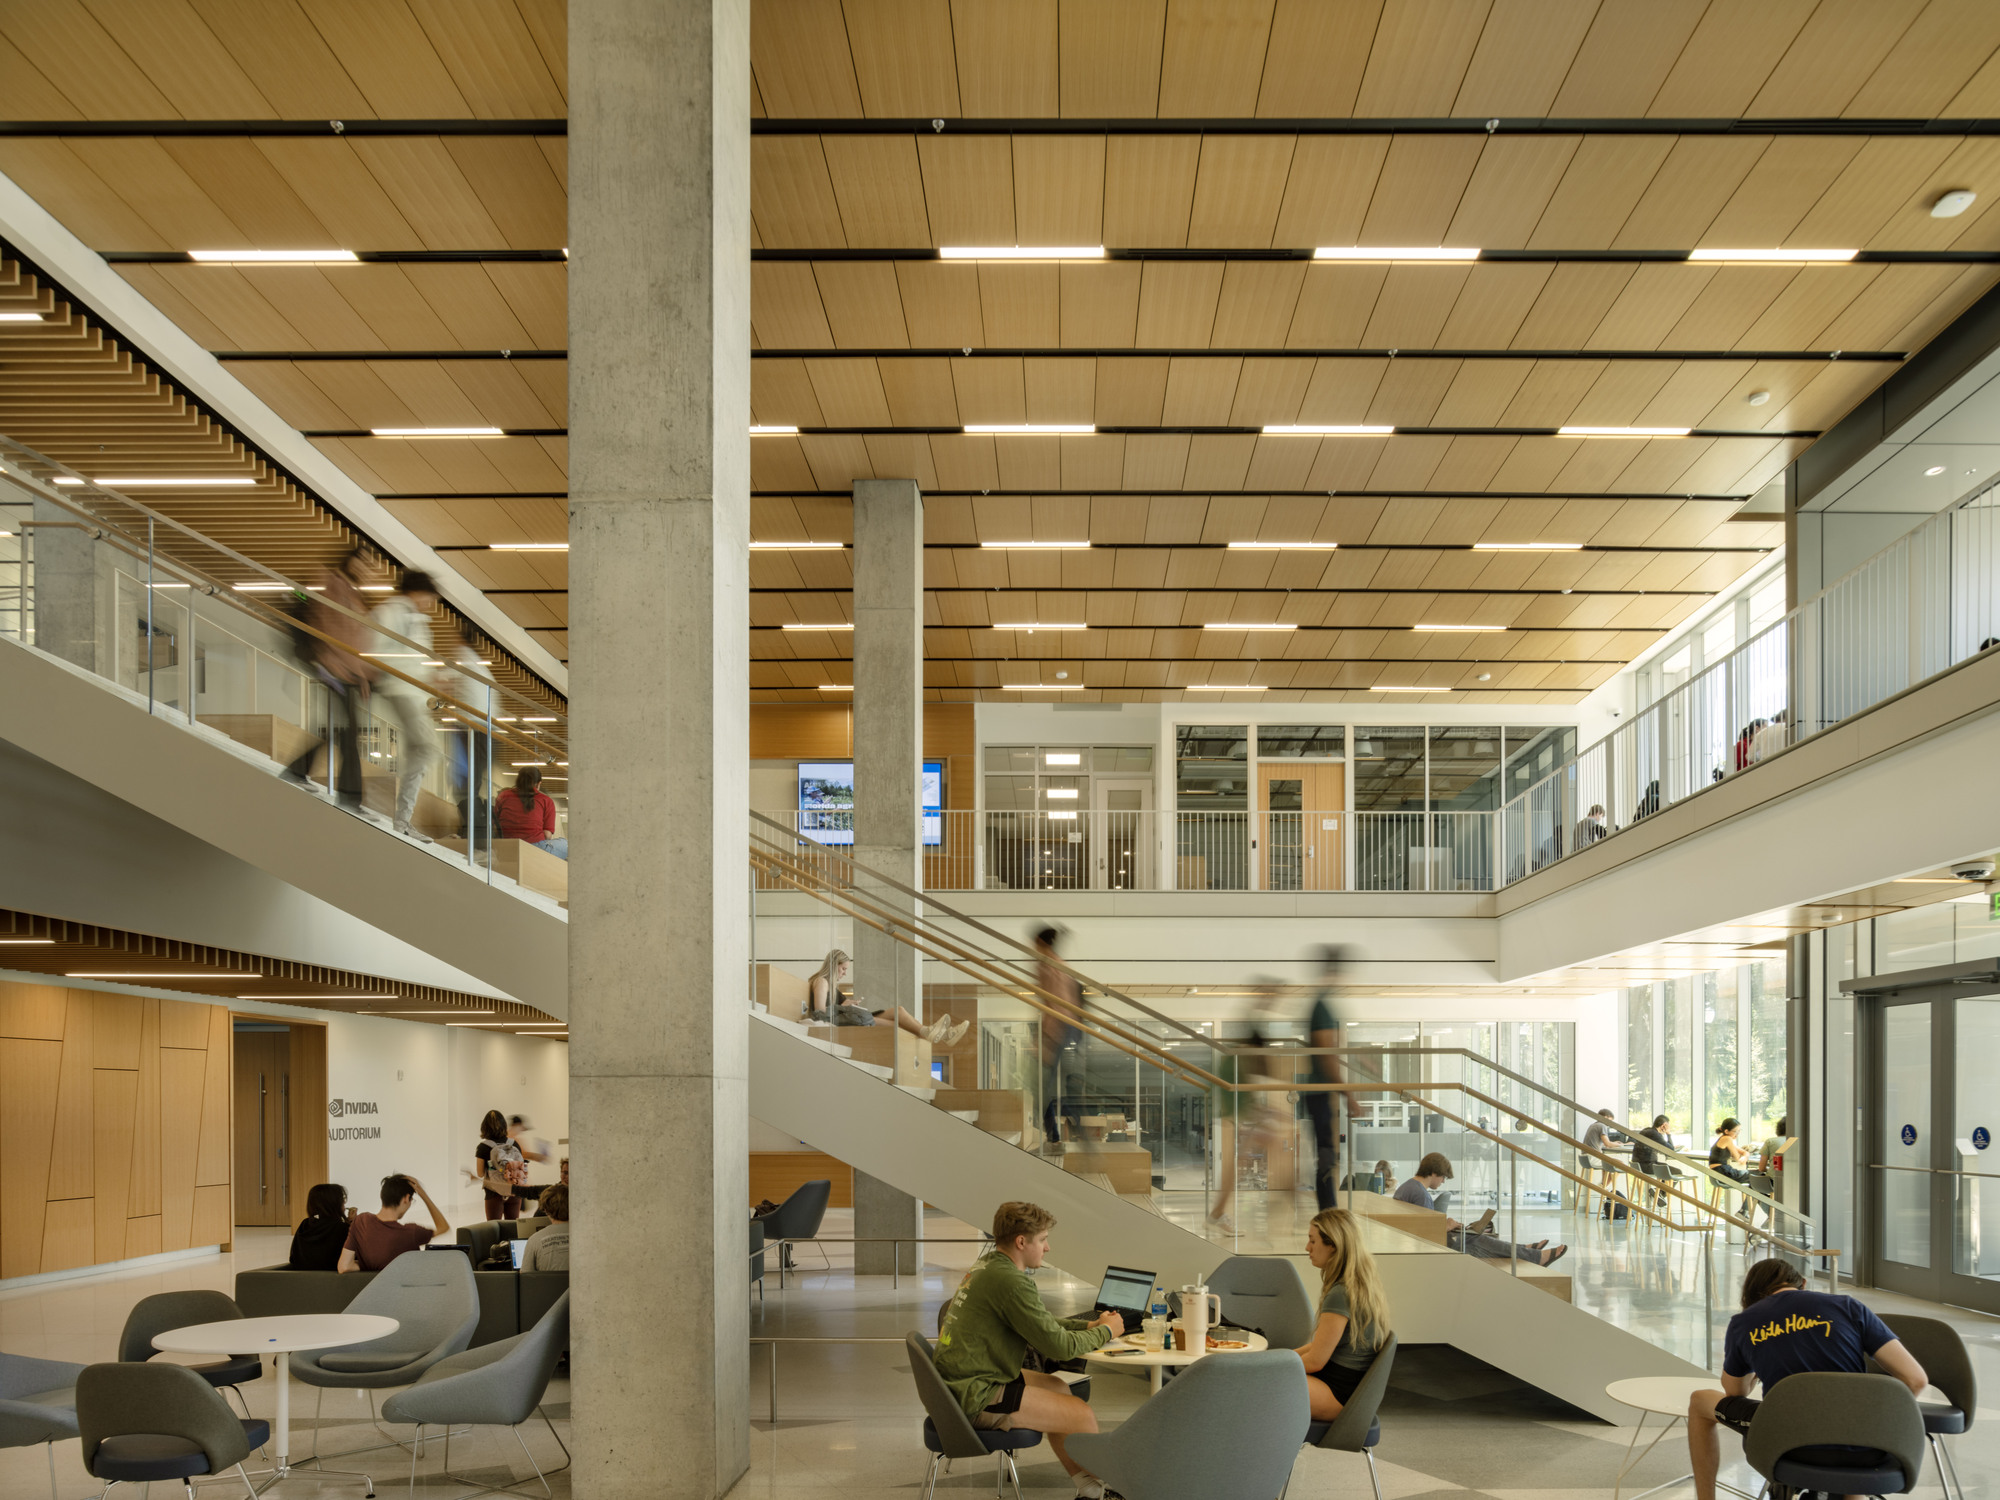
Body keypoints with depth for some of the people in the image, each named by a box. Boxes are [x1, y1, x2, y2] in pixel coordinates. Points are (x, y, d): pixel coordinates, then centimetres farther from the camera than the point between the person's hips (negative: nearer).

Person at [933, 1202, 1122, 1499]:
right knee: (1083, 1414, -8)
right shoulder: (1009, 1280, -21)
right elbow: (1058, 1346, -17)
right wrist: (1105, 1332, 0)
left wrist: (1088, 1325, 11)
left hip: (956, 1384, 11)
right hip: (975, 1398, -11)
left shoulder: (987, 1265, 11)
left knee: (1057, 1388, 24)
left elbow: (1043, 1322, 23)